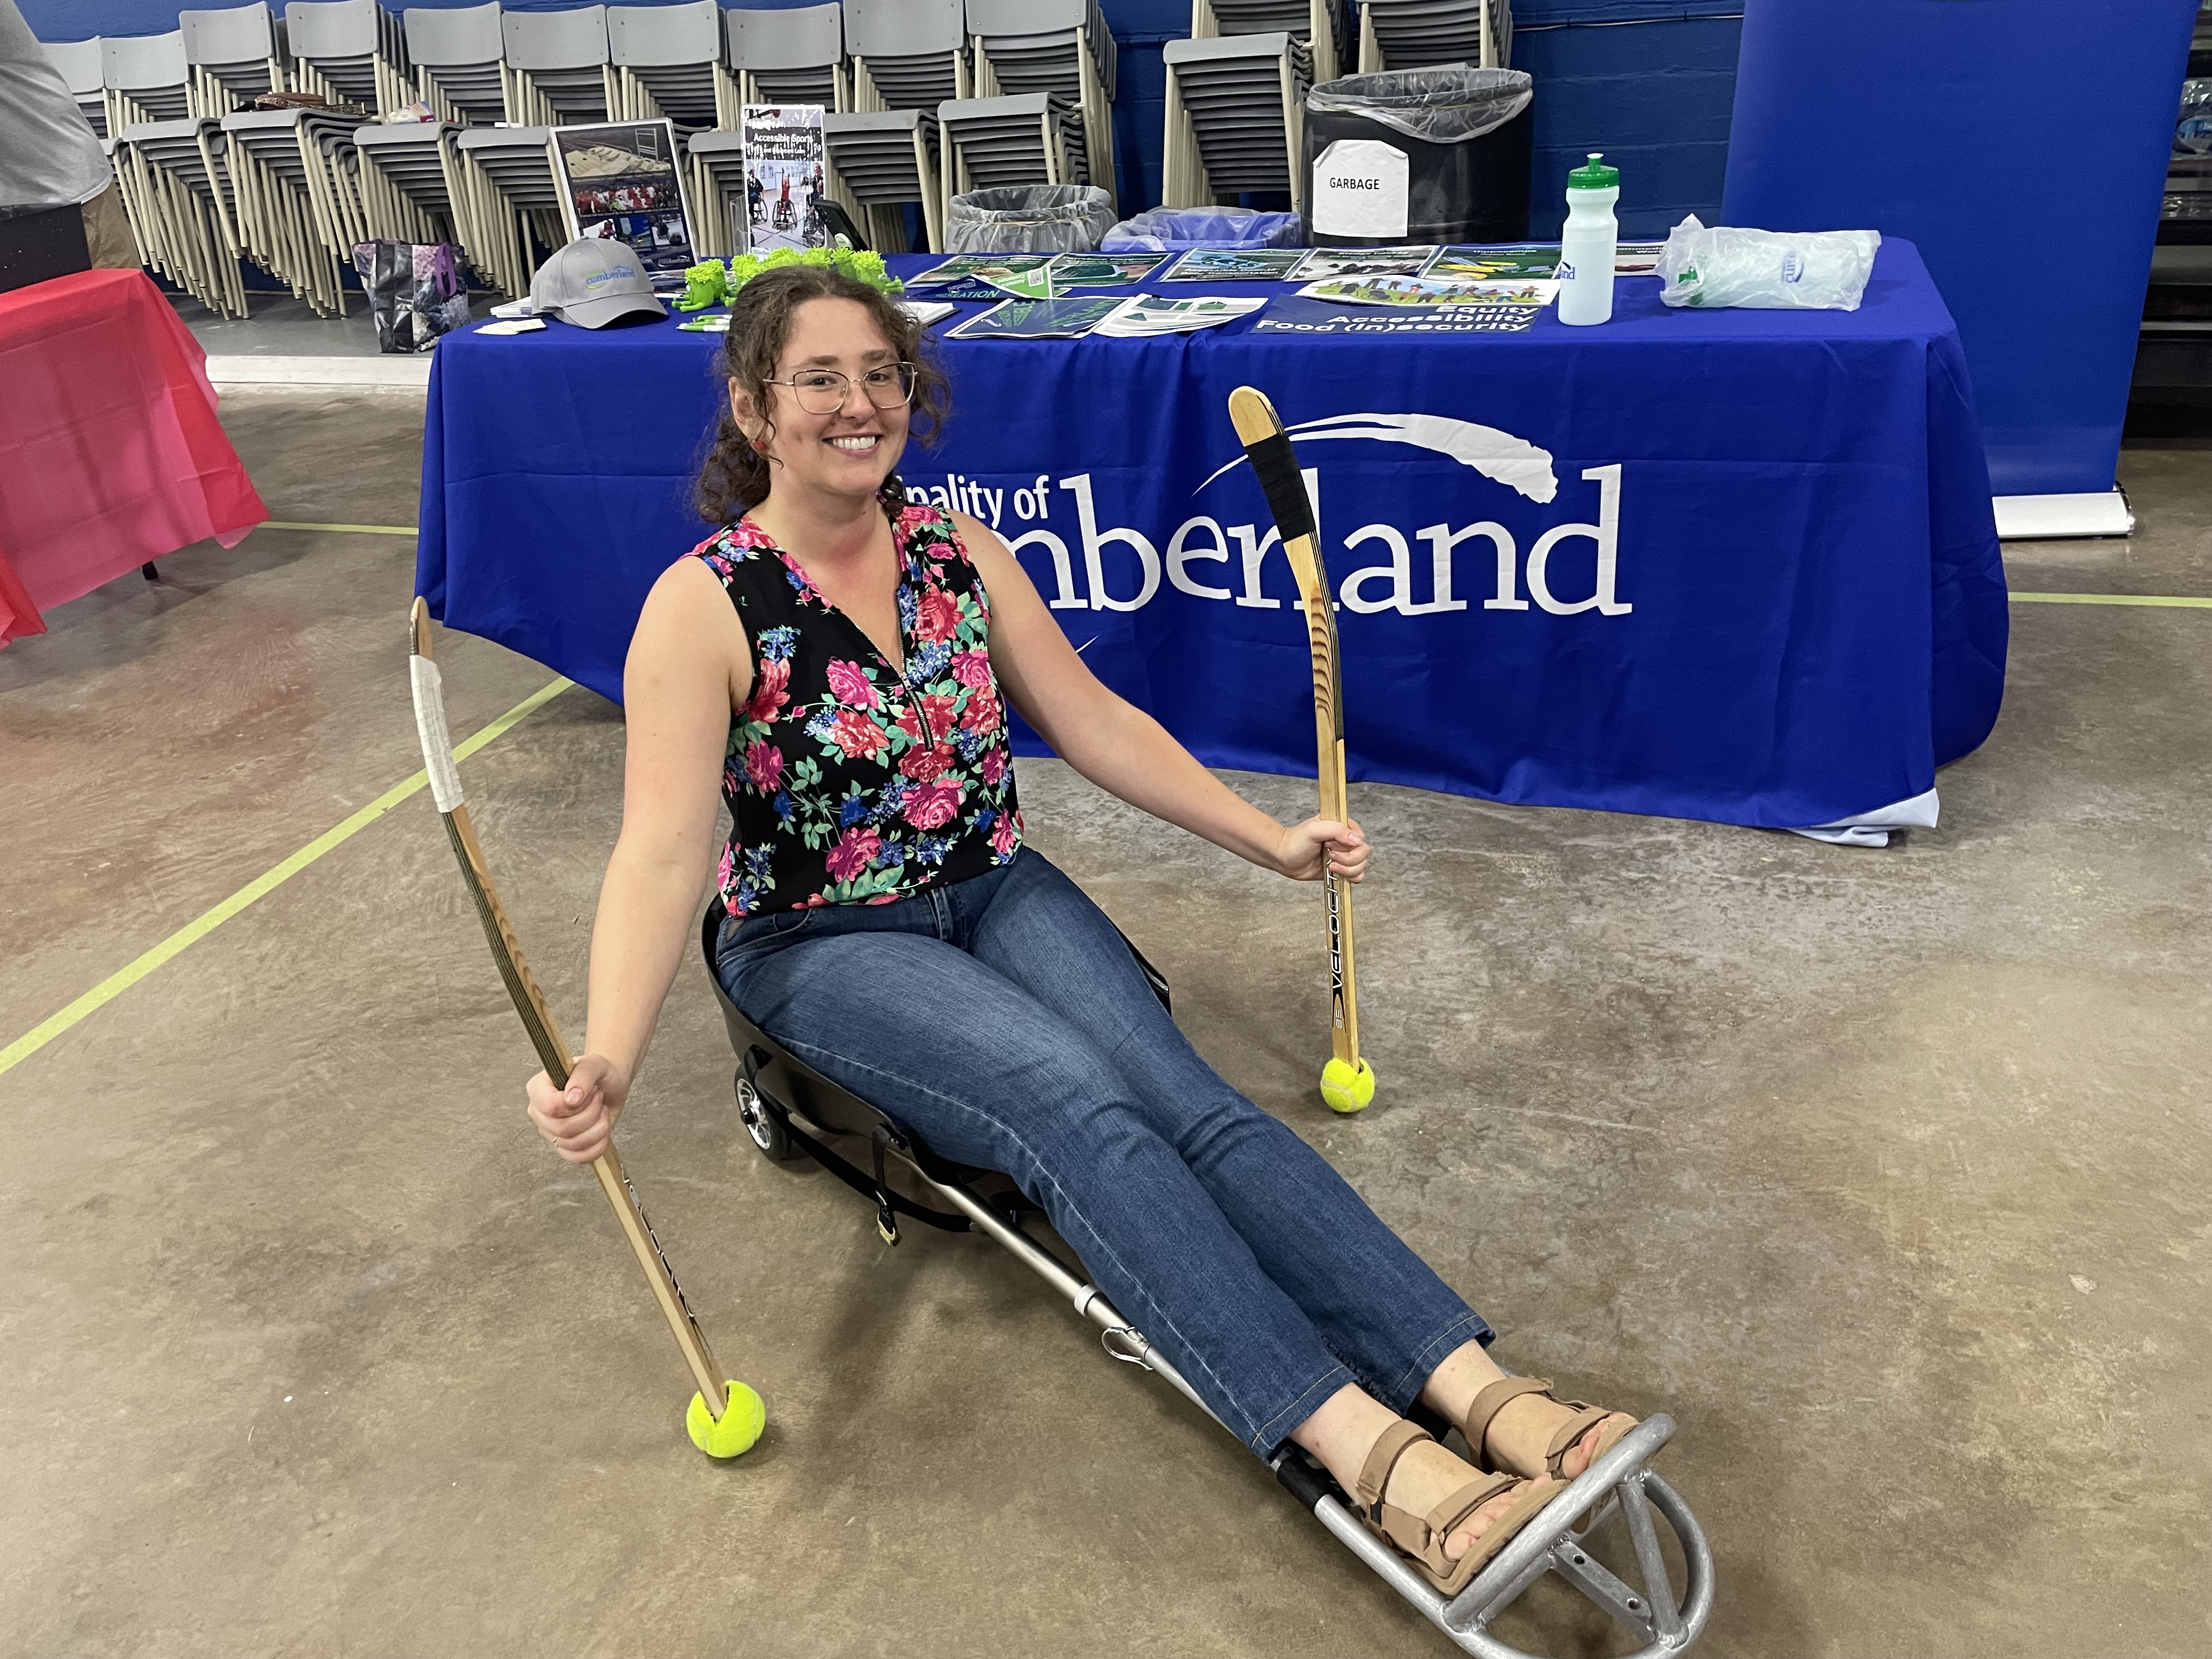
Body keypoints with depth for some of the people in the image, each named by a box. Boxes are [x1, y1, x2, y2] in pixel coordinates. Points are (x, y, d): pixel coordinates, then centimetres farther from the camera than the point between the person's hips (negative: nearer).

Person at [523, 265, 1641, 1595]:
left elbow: (1096, 722, 6)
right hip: (826, 944, -4)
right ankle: (1368, 1448, -36)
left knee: (1189, 1099, -21)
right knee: (1079, 1108, -29)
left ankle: (1477, 1390, -29)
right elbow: (662, 855, -21)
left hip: (996, 895, 4)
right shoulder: (703, 606, -13)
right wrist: (609, 1060, -37)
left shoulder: (958, 545, 1)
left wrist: (1270, 841, 3)